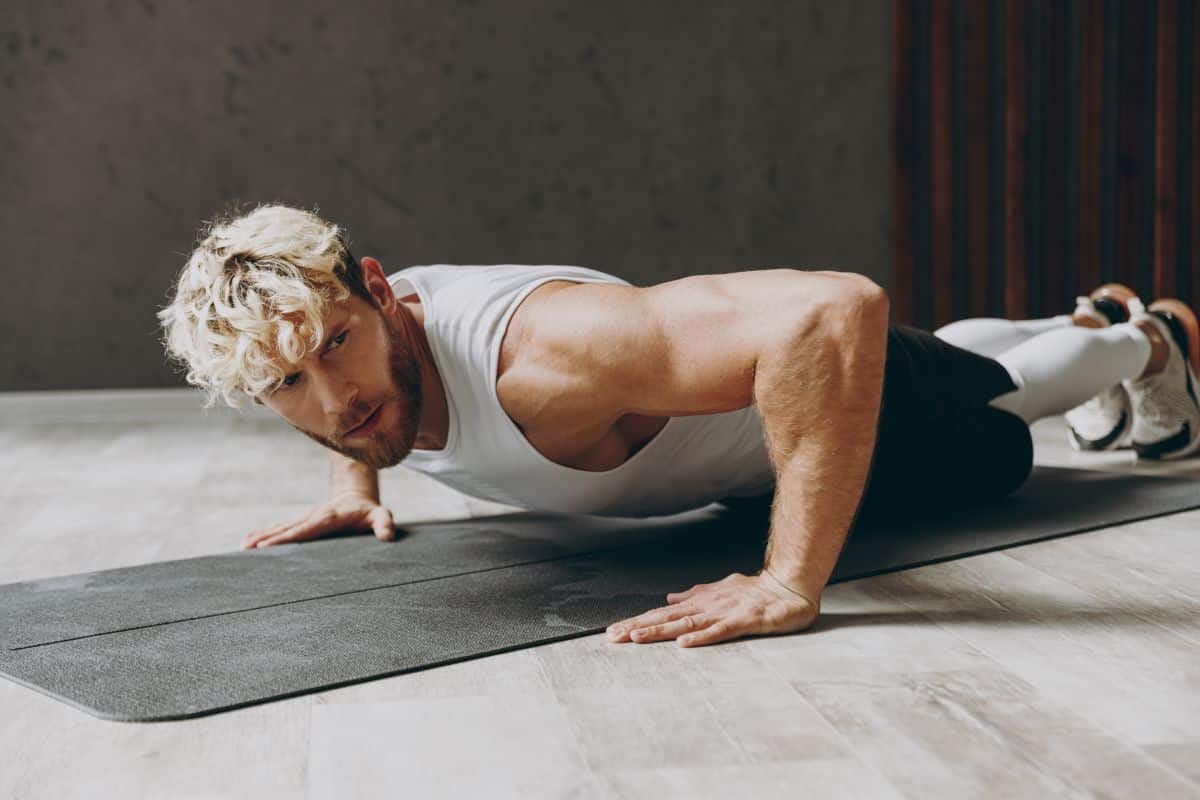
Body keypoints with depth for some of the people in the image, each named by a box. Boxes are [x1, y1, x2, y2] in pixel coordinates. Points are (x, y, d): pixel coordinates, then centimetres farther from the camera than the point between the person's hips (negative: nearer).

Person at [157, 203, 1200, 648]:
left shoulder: (538, 354, -49)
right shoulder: (350, 346, -23)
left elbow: (838, 310, -59)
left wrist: (791, 586, -58)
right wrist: (354, 482, -5)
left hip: (828, 379, -7)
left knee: (991, 417, 26)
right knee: (958, 357, 36)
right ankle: (1080, 320, 67)